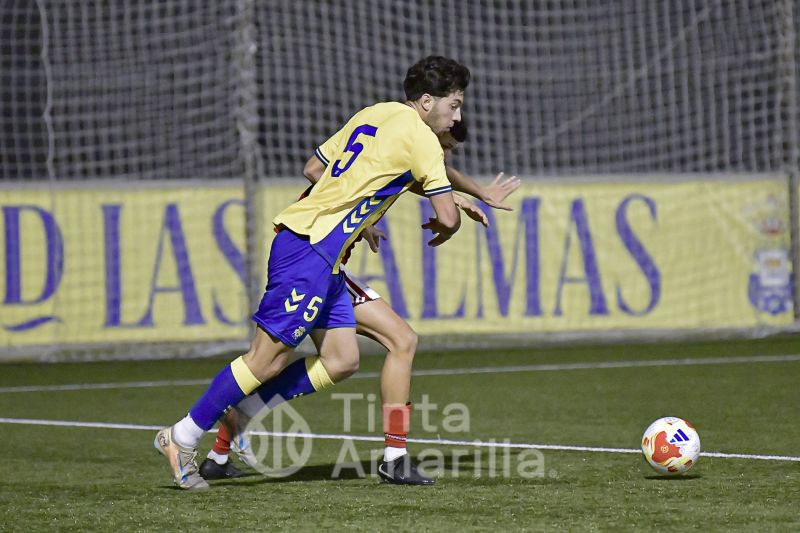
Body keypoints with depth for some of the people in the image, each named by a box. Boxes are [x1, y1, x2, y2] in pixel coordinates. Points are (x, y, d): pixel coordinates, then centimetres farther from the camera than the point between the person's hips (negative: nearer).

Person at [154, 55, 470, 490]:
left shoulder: (373, 113, 16)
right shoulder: (419, 137, -9)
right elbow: (448, 216, -9)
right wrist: (442, 228, 15)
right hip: (310, 251, -9)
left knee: (342, 362, 6)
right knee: (268, 358, -6)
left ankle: (239, 410, 11)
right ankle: (182, 438, 0)